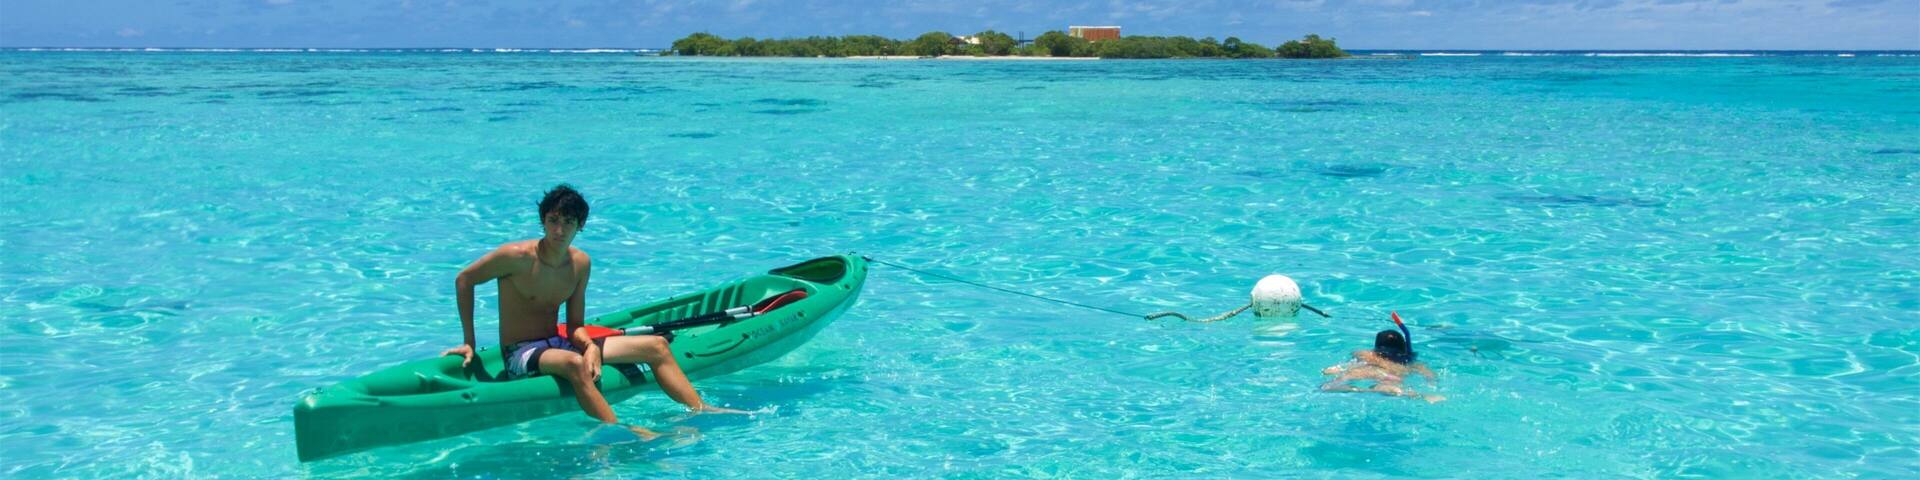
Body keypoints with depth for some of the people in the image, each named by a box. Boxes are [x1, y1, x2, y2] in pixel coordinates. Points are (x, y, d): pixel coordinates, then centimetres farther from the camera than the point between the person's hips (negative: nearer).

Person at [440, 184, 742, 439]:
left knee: (657, 345, -1)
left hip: (558, 344, 7)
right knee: (575, 364, -43)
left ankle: (701, 411, -6)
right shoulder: (518, 257, -15)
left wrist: (591, 346, -17)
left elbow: (575, 326, 5)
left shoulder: (581, 263, 2)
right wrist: (469, 342, -4)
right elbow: (464, 280, -4)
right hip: (521, 356, -7)